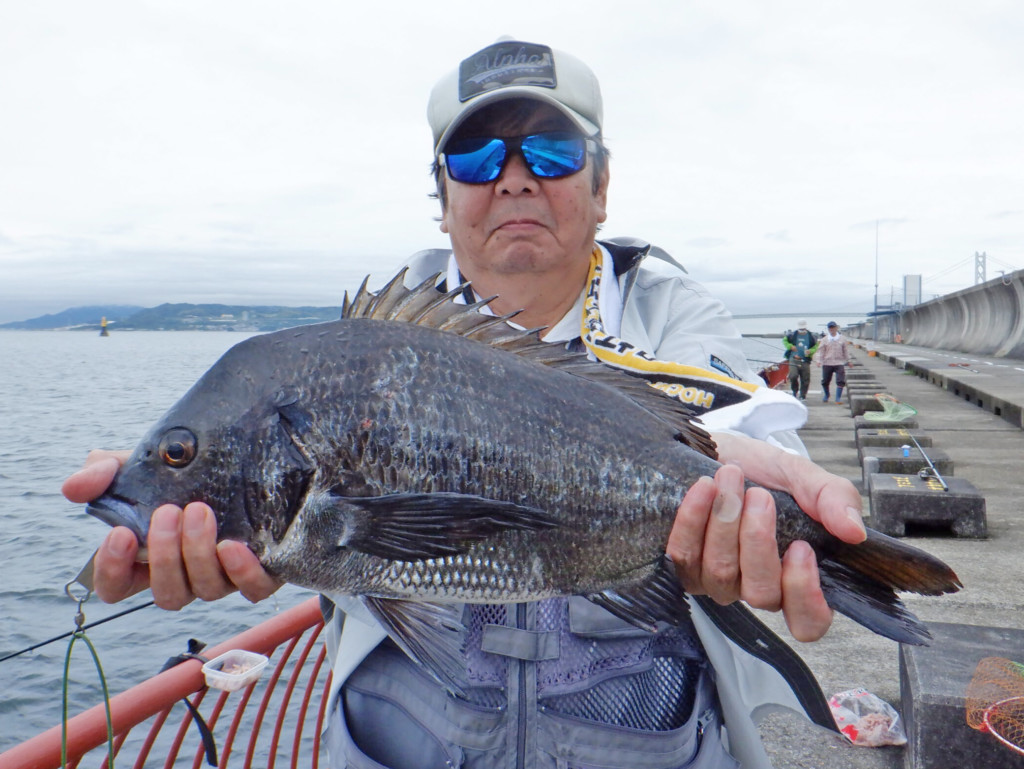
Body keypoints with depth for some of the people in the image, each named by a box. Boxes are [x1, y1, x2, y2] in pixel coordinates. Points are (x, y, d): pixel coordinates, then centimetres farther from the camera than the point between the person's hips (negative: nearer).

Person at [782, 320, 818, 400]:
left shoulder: (811, 336, 6)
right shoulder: (793, 335, 3)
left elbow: (816, 346, 15)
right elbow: (785, 340, 16)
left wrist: (810, 351, -6)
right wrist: (790, 346, -3)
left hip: (805, 361, 2)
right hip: (794, 360, -2)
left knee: (805, 379, 2)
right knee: (793, 376, -18)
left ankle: (803, 395, 17)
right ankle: (795, 391, 8)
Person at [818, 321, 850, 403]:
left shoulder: (842, 338, 6)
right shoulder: (824, 339, 2)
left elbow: (845, 351, 14)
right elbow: (821, 351, 2)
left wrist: (848, 361, 20)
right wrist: (819, 361, -9)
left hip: (839, 363, 0)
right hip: (827, 363, 0)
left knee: (840, 381, -9)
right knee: (825, 381, 9)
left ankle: (838, 398, 0)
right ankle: (826, 395, 33)